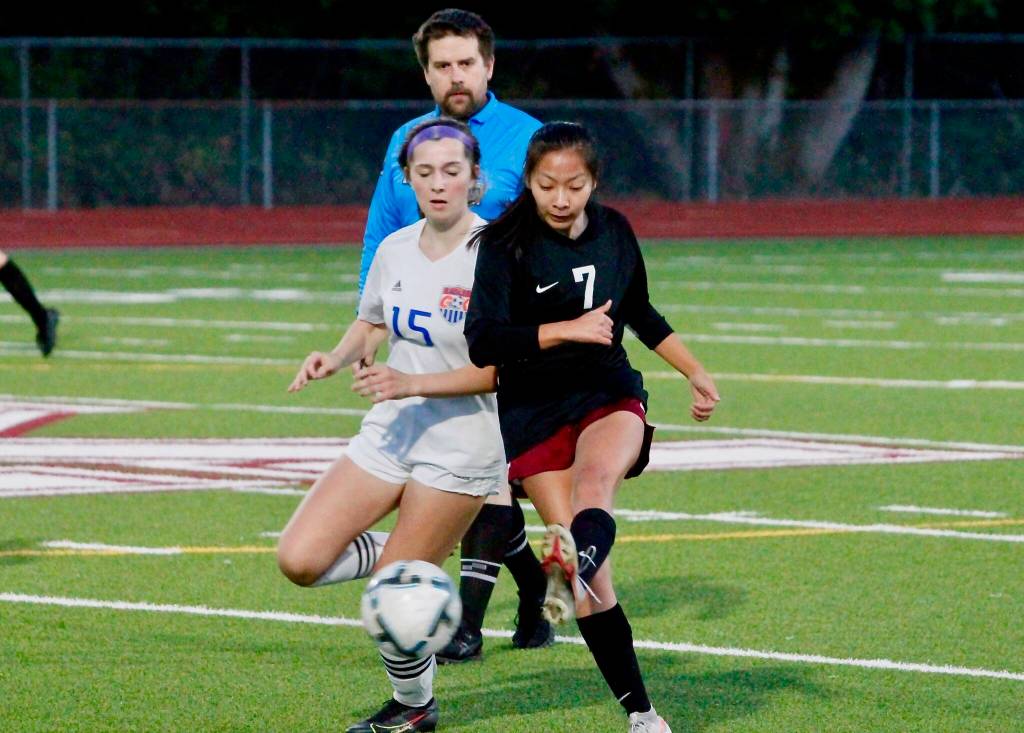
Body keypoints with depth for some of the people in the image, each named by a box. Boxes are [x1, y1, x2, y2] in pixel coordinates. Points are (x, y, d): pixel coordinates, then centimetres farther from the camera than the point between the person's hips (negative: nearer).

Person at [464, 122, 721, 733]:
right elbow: (483, 342, -20)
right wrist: (567, 331, -28)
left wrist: (695, 372, 28)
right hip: (535, 413, -2)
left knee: (595, 481, -35)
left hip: (611, 396, 2)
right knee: (594, 578, -9)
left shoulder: (614, 231, 4)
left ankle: (572, 569, -66)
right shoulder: (506, 245, -9)